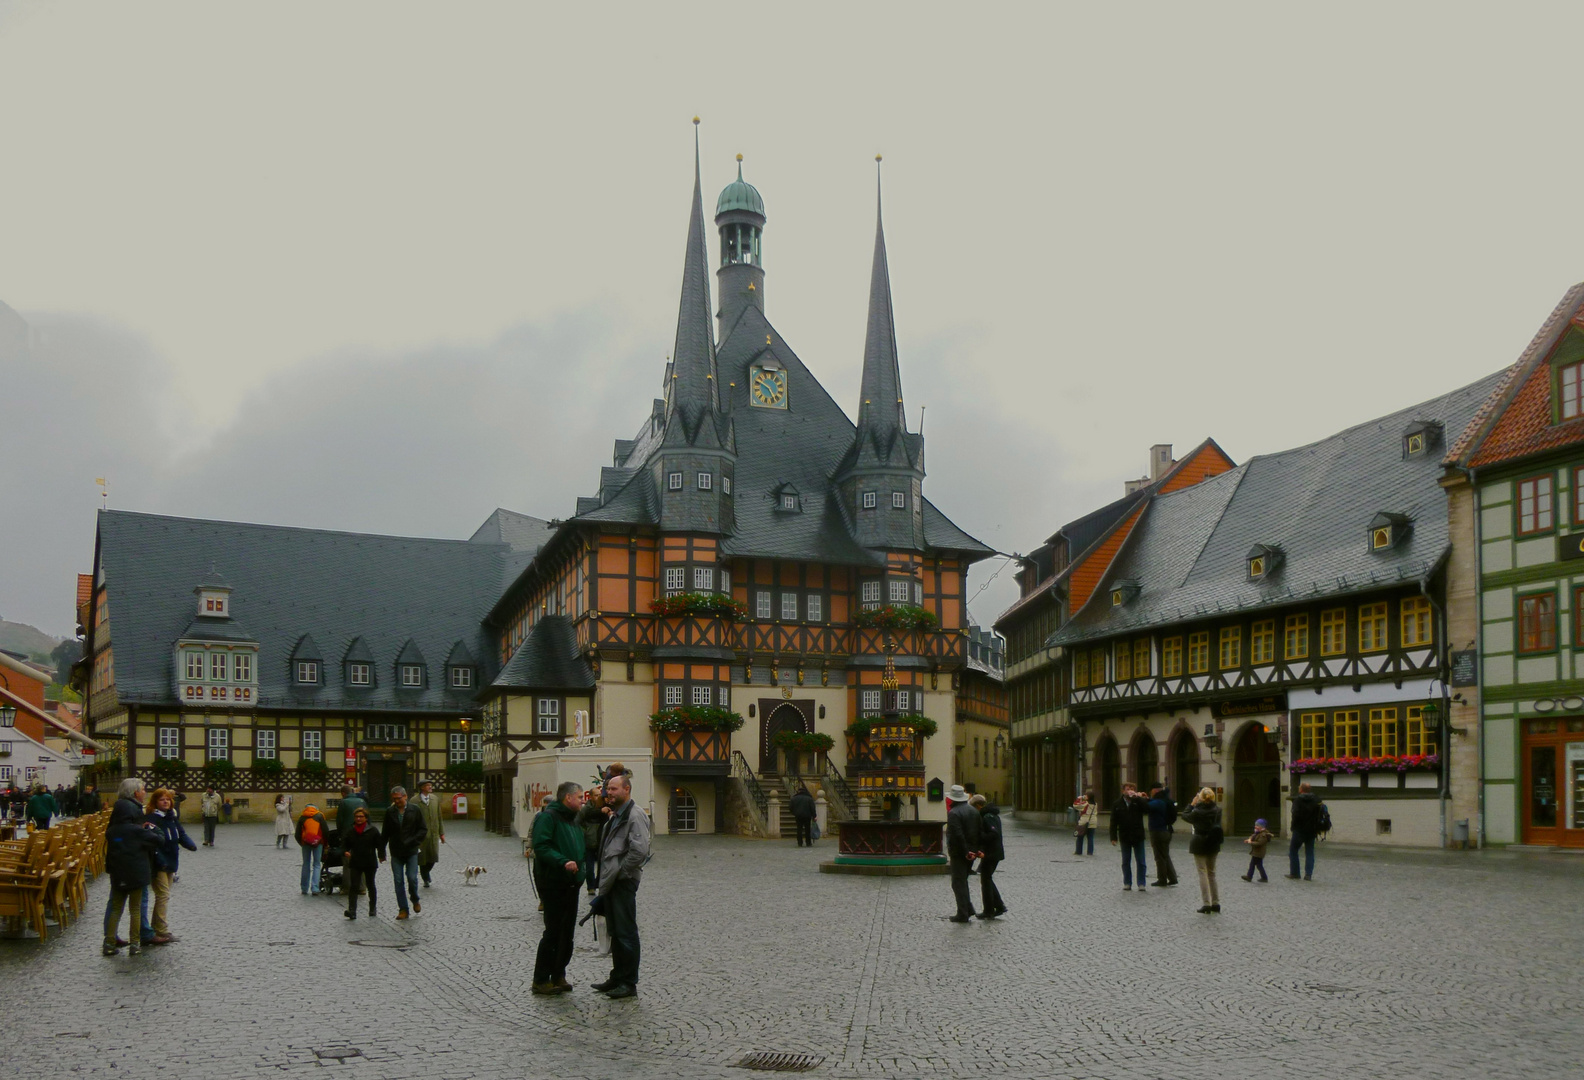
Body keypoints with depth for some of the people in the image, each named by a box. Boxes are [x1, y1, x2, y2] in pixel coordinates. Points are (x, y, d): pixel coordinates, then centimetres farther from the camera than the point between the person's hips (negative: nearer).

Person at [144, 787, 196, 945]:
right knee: (163, 895, -9)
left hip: (171, 863, 8)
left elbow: (181, 834, 11)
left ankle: (155, 931, 21)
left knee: (164, 895, 13)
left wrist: (190, 844, -9)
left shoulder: (172, 817, 11)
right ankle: (162, 931, -6)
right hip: (158, 864, -8)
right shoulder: (152, 819, -13)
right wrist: (160, 860, -30)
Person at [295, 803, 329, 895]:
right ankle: (315, 889, -8)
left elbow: (297, 835, 6)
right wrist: (325, 843, 10)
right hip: (318, 843, -1)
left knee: (306, 864, 14)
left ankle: (305, 889, 16)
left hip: (305, 843, 1)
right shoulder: (320, 816, 4)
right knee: (316, 864, 4)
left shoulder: (302, 818, 9)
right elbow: (326, 831, -2)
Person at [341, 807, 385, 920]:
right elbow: (344, 844, 7)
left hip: (370, 863, -1)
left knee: (370, 886, 11)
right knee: (353, 886, -9)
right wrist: (345, 852, -13)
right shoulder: (350, 831, 5)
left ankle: (372, 909, 25)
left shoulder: (373, 831, -2)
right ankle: (352, 911, -14)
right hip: (355, 863, 1)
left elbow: (380, 844, -1)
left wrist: (381, 856, -11)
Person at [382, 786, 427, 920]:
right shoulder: (389, 812, 3)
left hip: (411, 851, -2)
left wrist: (412, 841, -13)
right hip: (396, 852, 2)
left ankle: (415, 901, 20)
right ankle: (403, 909, 9)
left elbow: (422, 830, 2)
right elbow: (386, 833, 10)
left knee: (412, 878, -8)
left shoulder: (415, 810, -2)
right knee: (399, 881, 2)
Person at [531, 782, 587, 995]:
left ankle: (558, 976, 20)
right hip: (552, 883, -9)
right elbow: (541, 847, -22)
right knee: (554, 931, -6)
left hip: (570, 883, 9)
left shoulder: (574, 819, 18)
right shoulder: (548, 817, -11)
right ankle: (541, 980, 3)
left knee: (567, 932, 11)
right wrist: (563, 861, -30)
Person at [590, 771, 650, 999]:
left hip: (624, 882, -10)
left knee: (626, 933, -3)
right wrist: (606, 877, 15)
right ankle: (617, 978, 26)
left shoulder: (635, 814, -14)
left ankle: (629, 983, 3)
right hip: (611, 882, 10)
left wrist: (618, 872, -16)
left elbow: (640, 851, -24)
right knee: (615, 932, 16)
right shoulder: (615, 816, 17)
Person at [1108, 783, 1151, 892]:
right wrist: (1113, 837, -6)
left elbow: (1147, 808, -22)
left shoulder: (1139, 802, -1)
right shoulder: (1118, 804, 1)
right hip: (1125, 837, 1)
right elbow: (1113, 822, 0)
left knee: (1140, 862, 2)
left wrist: (1137, 797, -23)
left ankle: (1141, 883, 9)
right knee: (1125, 862, 9)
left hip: (1138, 836, -1)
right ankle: (1127, 883, 17)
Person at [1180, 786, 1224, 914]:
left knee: (1203, 873, 0)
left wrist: (1192, 804, 4)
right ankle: (1215, 903, 19)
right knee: (1212, 873, 16)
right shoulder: (1217, 810, -4)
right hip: (1213, 845, 5)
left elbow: (1185, 816, -2)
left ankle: (1206, 904, -4)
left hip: (1199, 845, -5)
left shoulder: (1198, 811, -17)